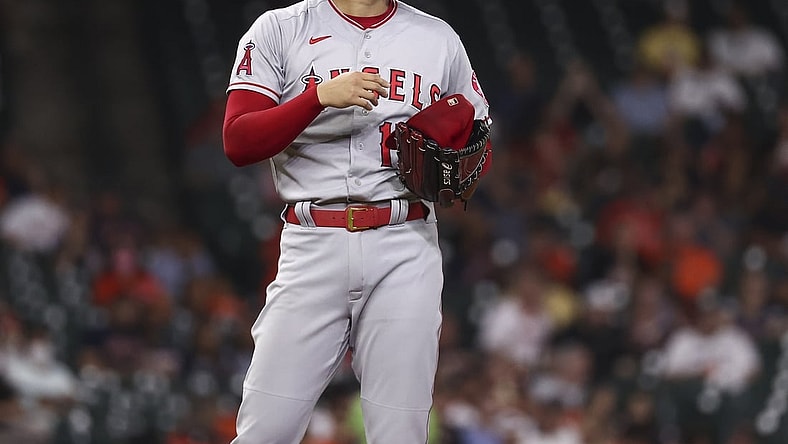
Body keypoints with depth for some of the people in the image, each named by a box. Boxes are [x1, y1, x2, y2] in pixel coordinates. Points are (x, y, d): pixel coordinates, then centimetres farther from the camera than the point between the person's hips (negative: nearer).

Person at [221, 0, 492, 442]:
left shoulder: (440, 38, 13)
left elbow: (480, 147, 20)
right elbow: (238, 143, -4)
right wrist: (322, 96, -17)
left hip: (405, 251, 2)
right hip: (313, 249, -2)